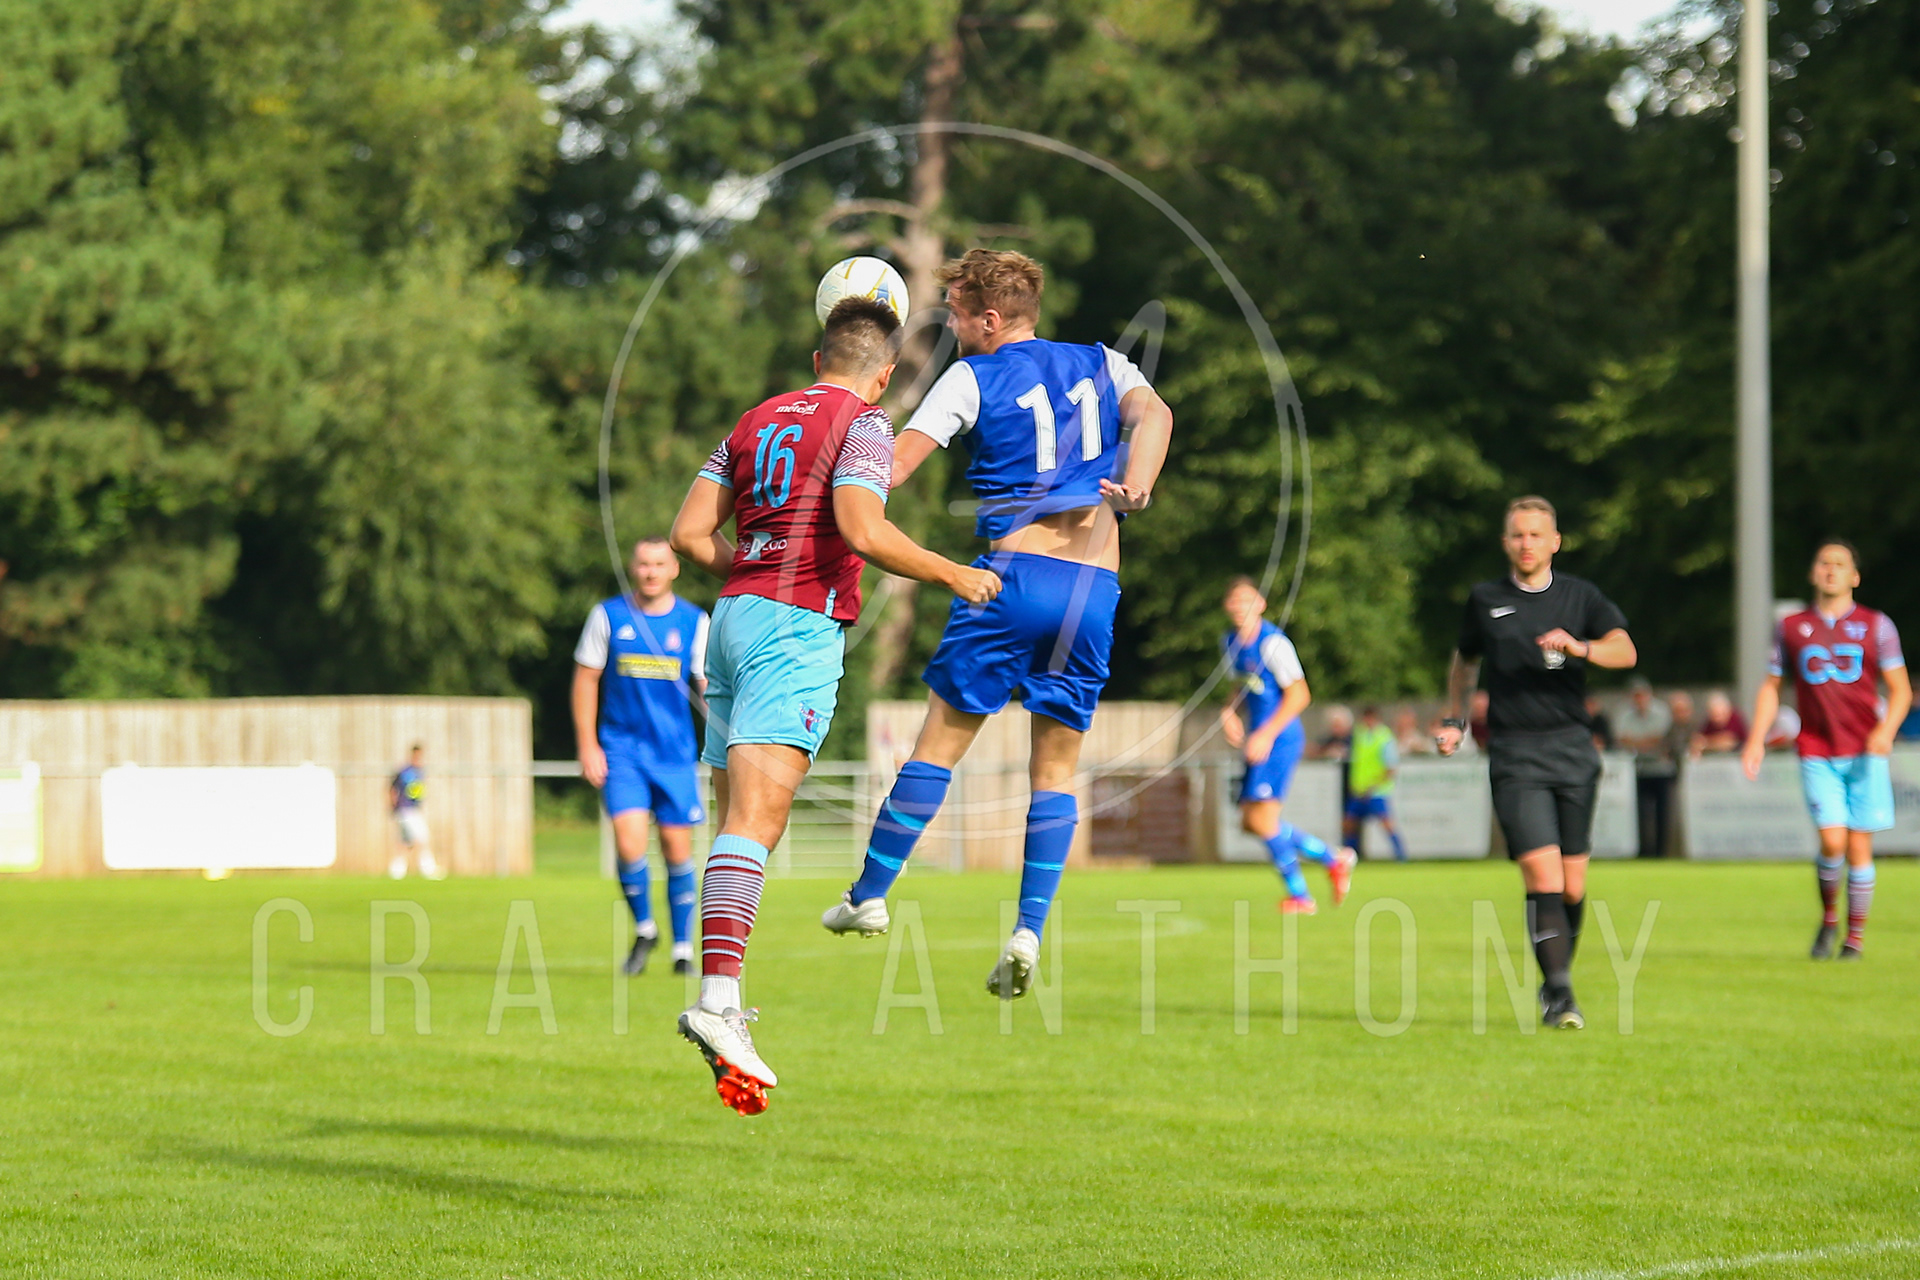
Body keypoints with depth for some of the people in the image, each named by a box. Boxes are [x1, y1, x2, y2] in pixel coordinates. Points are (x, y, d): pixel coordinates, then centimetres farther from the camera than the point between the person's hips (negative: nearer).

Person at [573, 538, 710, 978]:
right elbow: (586, 679, 6)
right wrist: (587, 745, 0)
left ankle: (683, 946, 16)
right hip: (622, 748, -1)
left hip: (675, 753, 1)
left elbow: (707, 685, 4)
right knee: (629, 842, -15)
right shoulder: (607, 616, 2)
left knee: (677, 849, 2)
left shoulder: (694, 622, 3)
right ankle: (643, 929, 9)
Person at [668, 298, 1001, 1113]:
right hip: (798, 626, -7)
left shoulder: (756, 421, 19)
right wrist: (955, 576, -6)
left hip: (734, 616, 7)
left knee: (739, 825, 8)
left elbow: (690, 533, 14)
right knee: (756, 821, -17)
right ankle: (718, 999, -29)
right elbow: (862, 532, -17)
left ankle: (718, 1005, 3)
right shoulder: (862, 425, -2)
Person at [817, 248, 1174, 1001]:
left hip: (1014, 573, -3)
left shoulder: (971, 379, 4)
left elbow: (892, 467, -5)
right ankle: (1029, 931, -5)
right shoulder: (1103, 365, 16)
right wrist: (1134, 488, -15)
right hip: (1097, 587, 3)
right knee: (1055, 770, 7)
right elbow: (1154, 413, -4)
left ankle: (869, 895, 12)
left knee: (939, 742, 7)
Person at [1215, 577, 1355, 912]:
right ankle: (1333, 859, 21)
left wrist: (1266, 735, -21)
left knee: (1262, 817, -15)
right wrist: (1229, 712, 6)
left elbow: (1299, 694, -16)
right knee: (1251, 822, 8)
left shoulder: (1273, 643, -14)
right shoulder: (1231, 642, 12)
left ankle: (1299, 895, -3)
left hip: (1280, 738, -9)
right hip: (1261, 741, 9)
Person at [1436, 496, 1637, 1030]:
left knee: (1573, 885, 3)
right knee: (1543, 875, -16)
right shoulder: (1485, 601, 9)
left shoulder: (1579, 596, 7)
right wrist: (1454, 719, 17)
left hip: (1573, 749, 2)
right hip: (1515, 756, -2)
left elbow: (1625, 651, -8)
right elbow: (1464, 661, 27)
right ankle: (1559, 994, -17)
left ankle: (1556, 981, 22)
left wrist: (1579, 647, -27)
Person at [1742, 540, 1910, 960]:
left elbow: (1900, 689, 4)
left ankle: (1855, 937, 11)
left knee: (1858, 847, -2)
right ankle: (1828, 917, 11)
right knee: (1832, 841, -15)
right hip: (1816, 753, 0)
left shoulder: (1875, 625, 6)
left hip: (1865, 752, 0)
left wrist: (1886, 729, -15)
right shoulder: (1792, 627, 9)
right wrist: (1756, 738, 3)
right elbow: (1771, 686, 16)